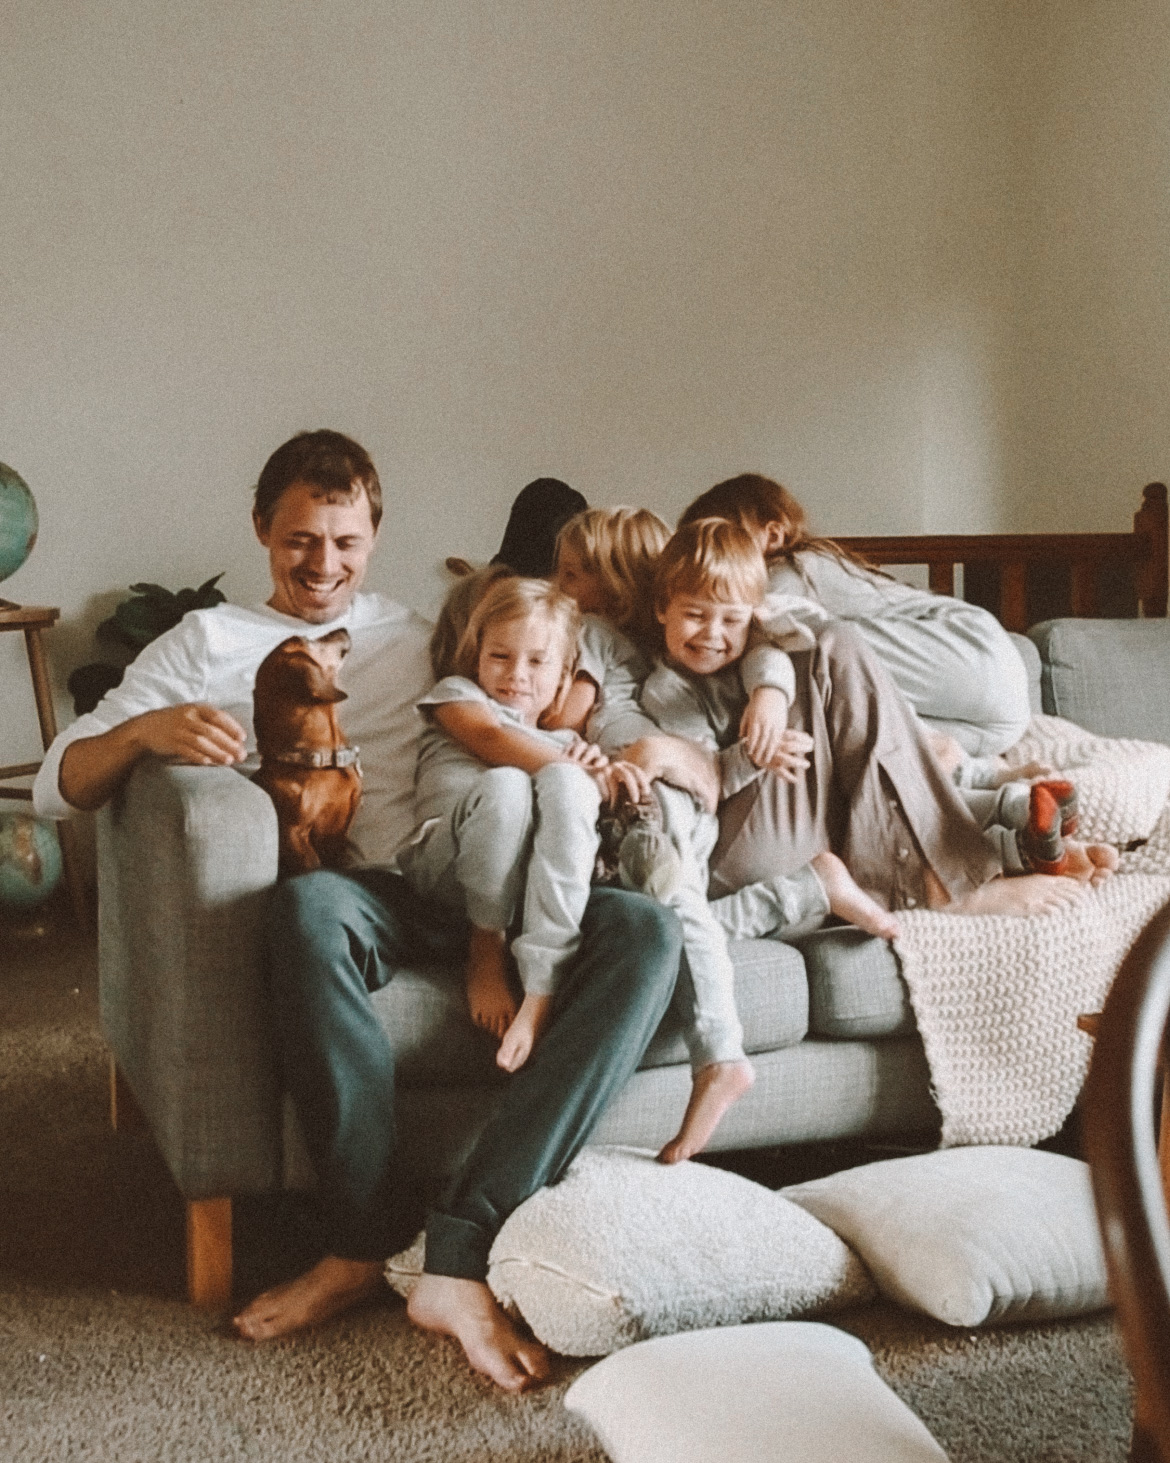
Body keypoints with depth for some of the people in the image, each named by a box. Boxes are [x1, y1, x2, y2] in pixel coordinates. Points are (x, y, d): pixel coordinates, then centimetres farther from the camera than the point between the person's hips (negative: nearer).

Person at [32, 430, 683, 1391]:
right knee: (308, 908, -41)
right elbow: (57, 787, 12)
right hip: (353, 891, -3)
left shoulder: (419, 636, 29)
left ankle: (461, 1254, -33)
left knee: (646, 930, -26)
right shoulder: (209, 643, 20)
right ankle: (375, 1236, -23)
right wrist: (144, 729, -12)